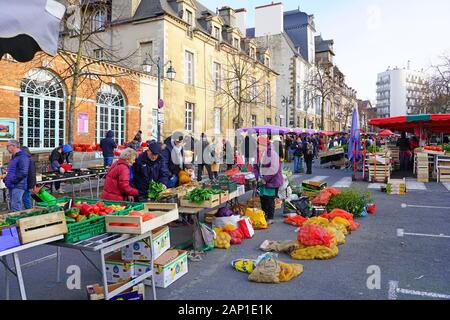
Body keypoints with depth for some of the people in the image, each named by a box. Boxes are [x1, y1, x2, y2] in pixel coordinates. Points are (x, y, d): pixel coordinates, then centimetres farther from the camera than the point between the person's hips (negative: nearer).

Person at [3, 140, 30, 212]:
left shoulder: (22, 157, -13)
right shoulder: (14, 157, 18)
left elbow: (23, 172, -22)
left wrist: (12, 181, -18)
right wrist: (6, 179, 15)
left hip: (18, 186, -10)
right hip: (12, 186, 10)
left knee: (15, 208, -13)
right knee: (12, 206, 15)